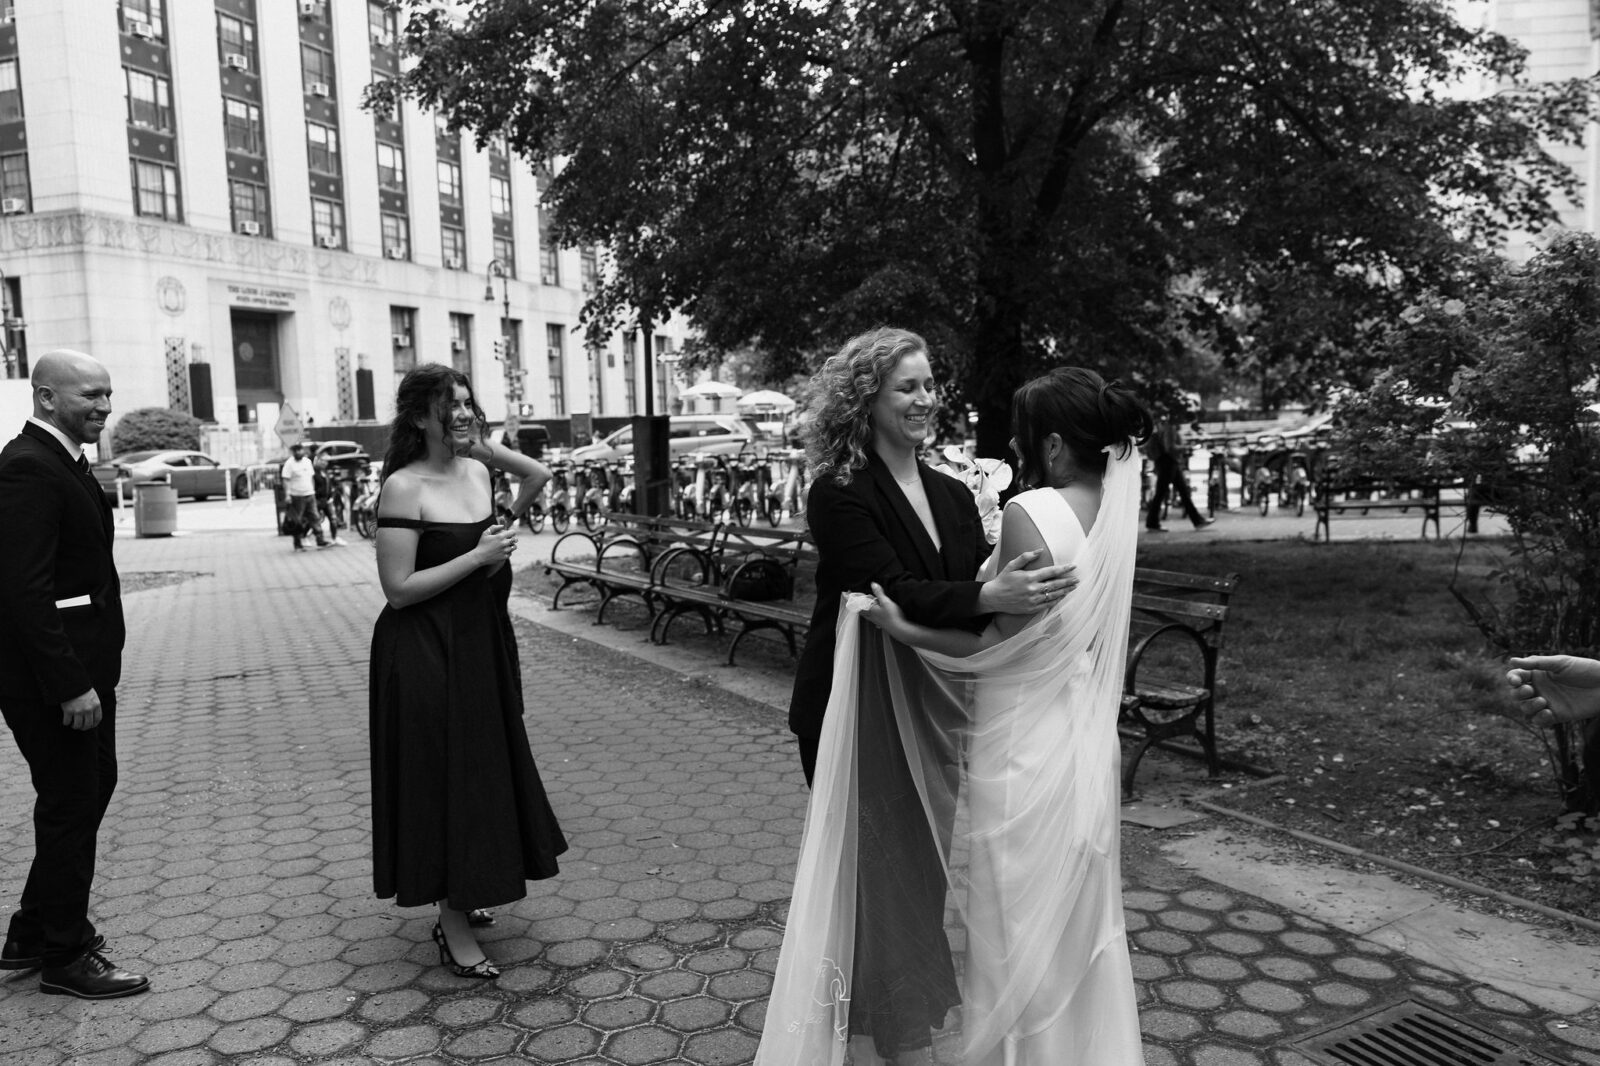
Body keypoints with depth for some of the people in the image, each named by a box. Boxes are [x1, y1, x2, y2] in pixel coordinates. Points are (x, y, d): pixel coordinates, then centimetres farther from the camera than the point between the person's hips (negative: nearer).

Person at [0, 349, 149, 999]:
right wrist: (72, 685, -24)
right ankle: (65, 958, 21)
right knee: (71, 808, 3)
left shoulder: (63, 460, 12)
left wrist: (90, 673, 15)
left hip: (81, 668, 10)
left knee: (92, 788, 20)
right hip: (53, 678, -10)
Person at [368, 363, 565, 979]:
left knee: (482, 770, 17)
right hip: (425, 652, -8)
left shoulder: (478, 470, 4)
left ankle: (461, 897, 36)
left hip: (481, 643, 8)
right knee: (441, 775, 0)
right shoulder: (404, 487, -16)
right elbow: (399, 588, -19)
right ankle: (454, 930, 12)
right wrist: (477, 557, -20)